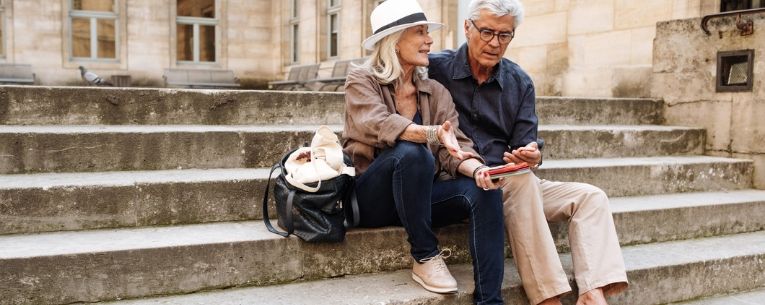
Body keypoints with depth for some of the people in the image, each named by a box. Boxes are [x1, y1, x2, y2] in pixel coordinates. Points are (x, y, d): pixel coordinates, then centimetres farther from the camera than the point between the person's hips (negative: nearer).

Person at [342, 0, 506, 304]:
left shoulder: (435, 91, 7)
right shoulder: (361, 81, -5)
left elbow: (455, 146, -3)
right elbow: (379, 125, -26)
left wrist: (477, 169, -27)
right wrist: (433, 134, -44)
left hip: (420, 195, 4)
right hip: (372, 198, -4)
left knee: (484, 190, -22)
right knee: (411, 152, -34)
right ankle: (425, 257, -19)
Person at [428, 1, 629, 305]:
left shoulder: (519, 82, 9)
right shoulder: (436, 69, -4)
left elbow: (526, 144, 5)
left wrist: (531, 155, -20)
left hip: (510, 183, 6)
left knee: (590, 197, -9)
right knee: (521, 182, -34)